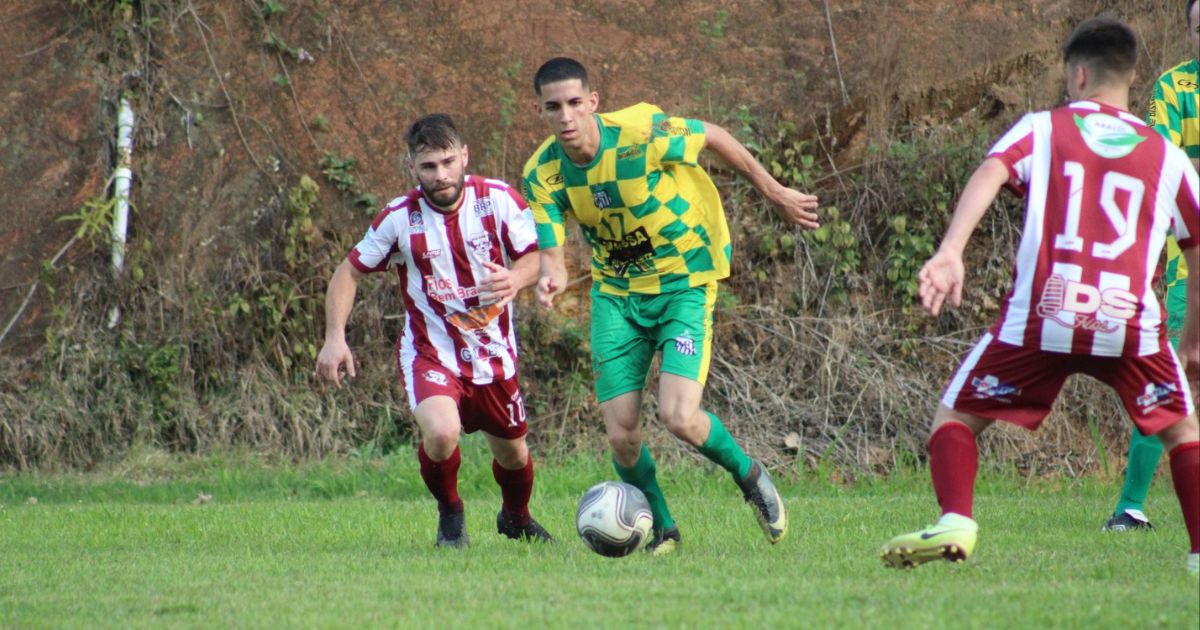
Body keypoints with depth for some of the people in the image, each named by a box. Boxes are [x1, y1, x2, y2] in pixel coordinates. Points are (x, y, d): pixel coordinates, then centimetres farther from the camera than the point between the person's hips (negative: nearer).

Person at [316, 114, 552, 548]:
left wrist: (515, 279, -36)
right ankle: (450, 514, 2)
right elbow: (350, 272, -2)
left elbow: (536, 258, -11)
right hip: (429, 351, -2)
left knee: (512, 451, 15)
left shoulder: (498, 199, -12)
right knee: (441, 432, -29)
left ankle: (516, 518, 51)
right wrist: (335, 339, -14)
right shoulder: (400, 218, -13)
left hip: (494, 353, 2)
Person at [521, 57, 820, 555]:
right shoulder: (543, 174, -12)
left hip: (684, 283, -4)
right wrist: (550, 279, -38)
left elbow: (713, 137, -6)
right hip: (616, 294, 4)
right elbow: (551, 250, -12)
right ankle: (661, 531, 23)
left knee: (679, 418, -19)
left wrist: (774, 193, 5)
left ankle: (748, 475, 13)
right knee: (621, 434, -4)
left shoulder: (641, 134, -23)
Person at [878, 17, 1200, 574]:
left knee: (955, 417, 15)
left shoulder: (1041, 128, 13)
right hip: (1132, 322, 1)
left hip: (1042, 318, -1)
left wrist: (950, 252, -20)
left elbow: (991, 173, -6)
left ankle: (956, 521, -8)